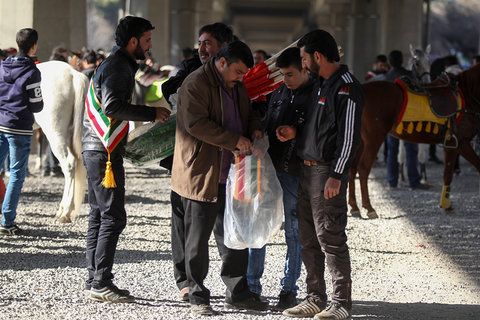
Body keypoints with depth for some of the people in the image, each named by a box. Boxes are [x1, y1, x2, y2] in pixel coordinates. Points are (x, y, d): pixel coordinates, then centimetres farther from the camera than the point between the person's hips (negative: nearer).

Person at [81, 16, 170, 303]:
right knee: (113, 217, -10)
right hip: (105, 151, -11)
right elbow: (112, 107, -23)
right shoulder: (118, 66, -12)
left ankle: (95, 281, 15)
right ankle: (101, 283, -10)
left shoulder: (117, 64, 20)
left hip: (97, 149, 11)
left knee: (100, 215, 12)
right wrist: (151, 113, -18)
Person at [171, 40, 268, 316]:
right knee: (198, 239, 1)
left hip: (231, 176, 8)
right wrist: (234, 140, -23)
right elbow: (196, 124, -22)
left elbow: (247, 112, 28)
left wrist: (254, 128, 4)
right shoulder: (195, 84, -13)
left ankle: (238, 292, 22)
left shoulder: (237, 85, 13)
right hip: (201, 175, -8)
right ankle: (198, 297, 8)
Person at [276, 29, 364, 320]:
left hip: (329, 172, -10)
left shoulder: (347, 88, -14)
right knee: (308, 238, 11)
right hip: (308, 170, 10)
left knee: (330, 237, -8)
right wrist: (295, 132, 10)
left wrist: (336, 176, -22)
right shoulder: (321, 84, 16)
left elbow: (349, 136, -18)